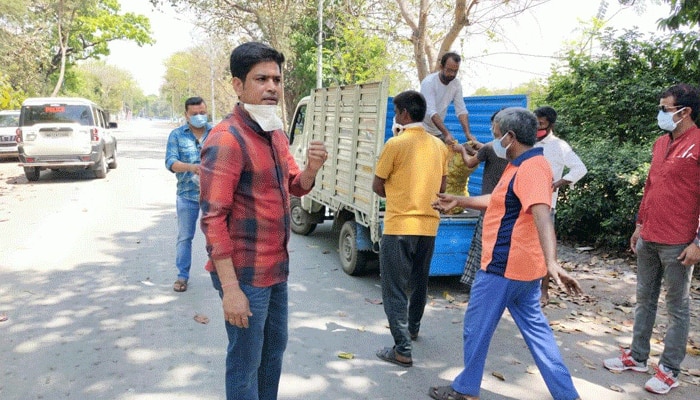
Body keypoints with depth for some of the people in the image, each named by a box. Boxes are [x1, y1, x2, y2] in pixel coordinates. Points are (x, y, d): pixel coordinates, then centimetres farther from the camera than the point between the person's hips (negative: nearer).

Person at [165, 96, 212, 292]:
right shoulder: (177, 135, 3)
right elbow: (171, 162, -8)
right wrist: (191, 167, -27)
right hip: (187, 195, 0)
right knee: (184, 237, 6)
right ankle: (182, 276, 18)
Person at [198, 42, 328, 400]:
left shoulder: (276, 135, 8)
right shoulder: (226, 140, -19)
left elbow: (296, 187, 17)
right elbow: (213, 219, -22)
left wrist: (312, 168, -6)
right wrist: (230, 288, -23)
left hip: (277, 267, 9)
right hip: (246, 274, -8)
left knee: (275, 348, 23)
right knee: (245, 363, 7)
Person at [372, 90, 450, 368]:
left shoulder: (396, 144, -12)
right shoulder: (439, 145, 6)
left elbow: (377, 186, -4)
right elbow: (442, 186, 13)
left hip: (399, 226, -6)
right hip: (429, 225, 7)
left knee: (394, 288, 0)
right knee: (419, 281, 22)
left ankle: (402, 350, -1)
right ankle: (412, 327, 42)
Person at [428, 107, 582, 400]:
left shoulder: (531, 168, -20)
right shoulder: (521, 165, 13)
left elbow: (542, 215, -35)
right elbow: (499, 201, 26)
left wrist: (551, 262, -46)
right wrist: (459, 201, 27)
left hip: (503, 266, -10)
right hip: (522, 265, 10)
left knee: (477, 328, 7)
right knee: (535, 329, 15)